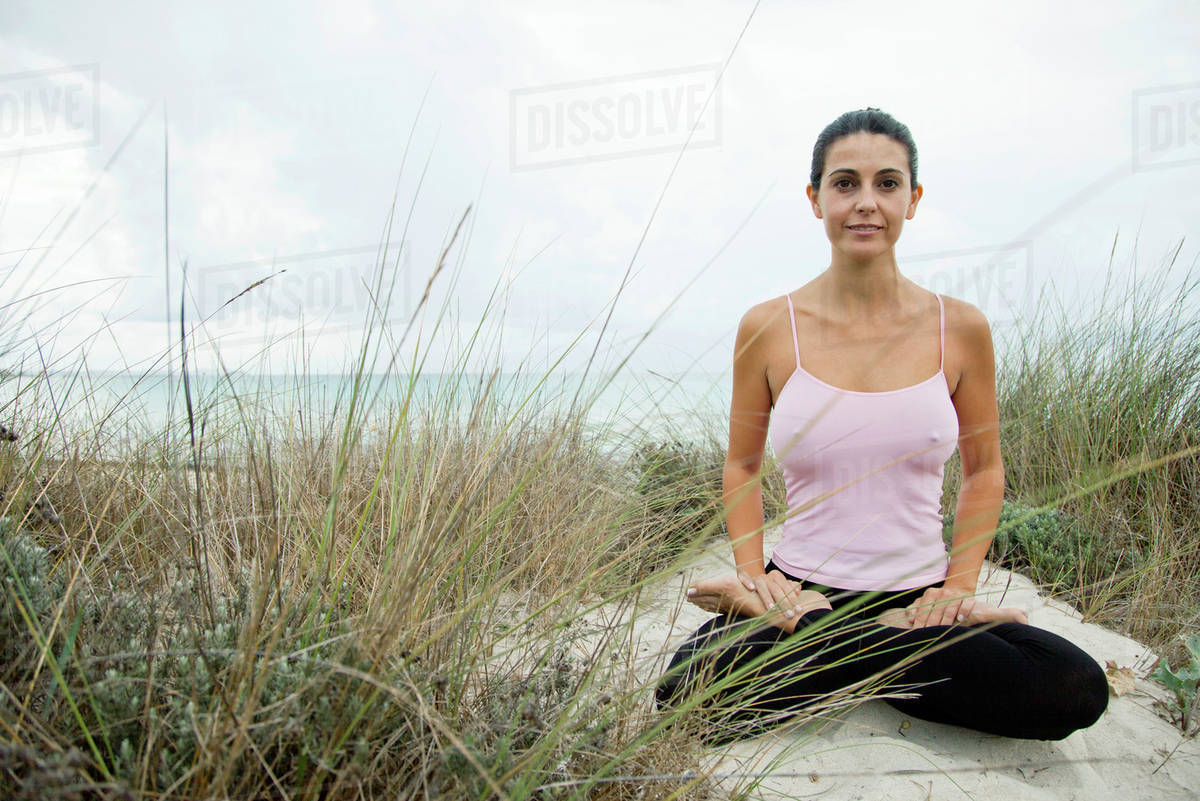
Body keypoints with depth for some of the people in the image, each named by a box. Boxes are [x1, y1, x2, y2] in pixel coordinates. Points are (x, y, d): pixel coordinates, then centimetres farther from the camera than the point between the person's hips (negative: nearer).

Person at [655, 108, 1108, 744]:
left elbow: (984, 469, 11)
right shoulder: (767, 328, -3)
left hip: (920, 598, 2)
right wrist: (753, 574, -6)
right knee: (688, 695, -31)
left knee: (1077, 691, -26)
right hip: (800, 590, -1)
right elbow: (741, 465, 8)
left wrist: (958, 585, -2)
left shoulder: (960, 328, 0)